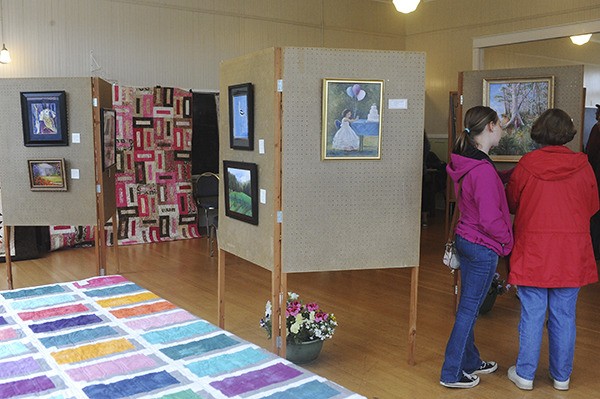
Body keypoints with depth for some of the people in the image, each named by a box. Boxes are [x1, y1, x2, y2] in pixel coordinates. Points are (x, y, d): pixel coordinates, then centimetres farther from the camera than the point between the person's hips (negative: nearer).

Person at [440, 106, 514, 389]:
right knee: (469, 310, 2)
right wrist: (507, 240, -8)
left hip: (465, 240, 10)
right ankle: (452, 374, 15)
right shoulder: (483, 170, -25)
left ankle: (470, 362, 38)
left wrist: (511, 174, 6)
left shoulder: (467, 163, 4)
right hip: (483, 248, -10)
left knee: (468, 307, 20)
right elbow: (490, 219, -25)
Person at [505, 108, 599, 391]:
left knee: (532, 315, 6)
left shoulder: (526, 164, -8)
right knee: (564, 317, 10)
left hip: (533, 253, -1)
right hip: (572, 255, 2)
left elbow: (511, 204, 4)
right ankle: (561, 376, 23)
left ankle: (525, 374, 17)